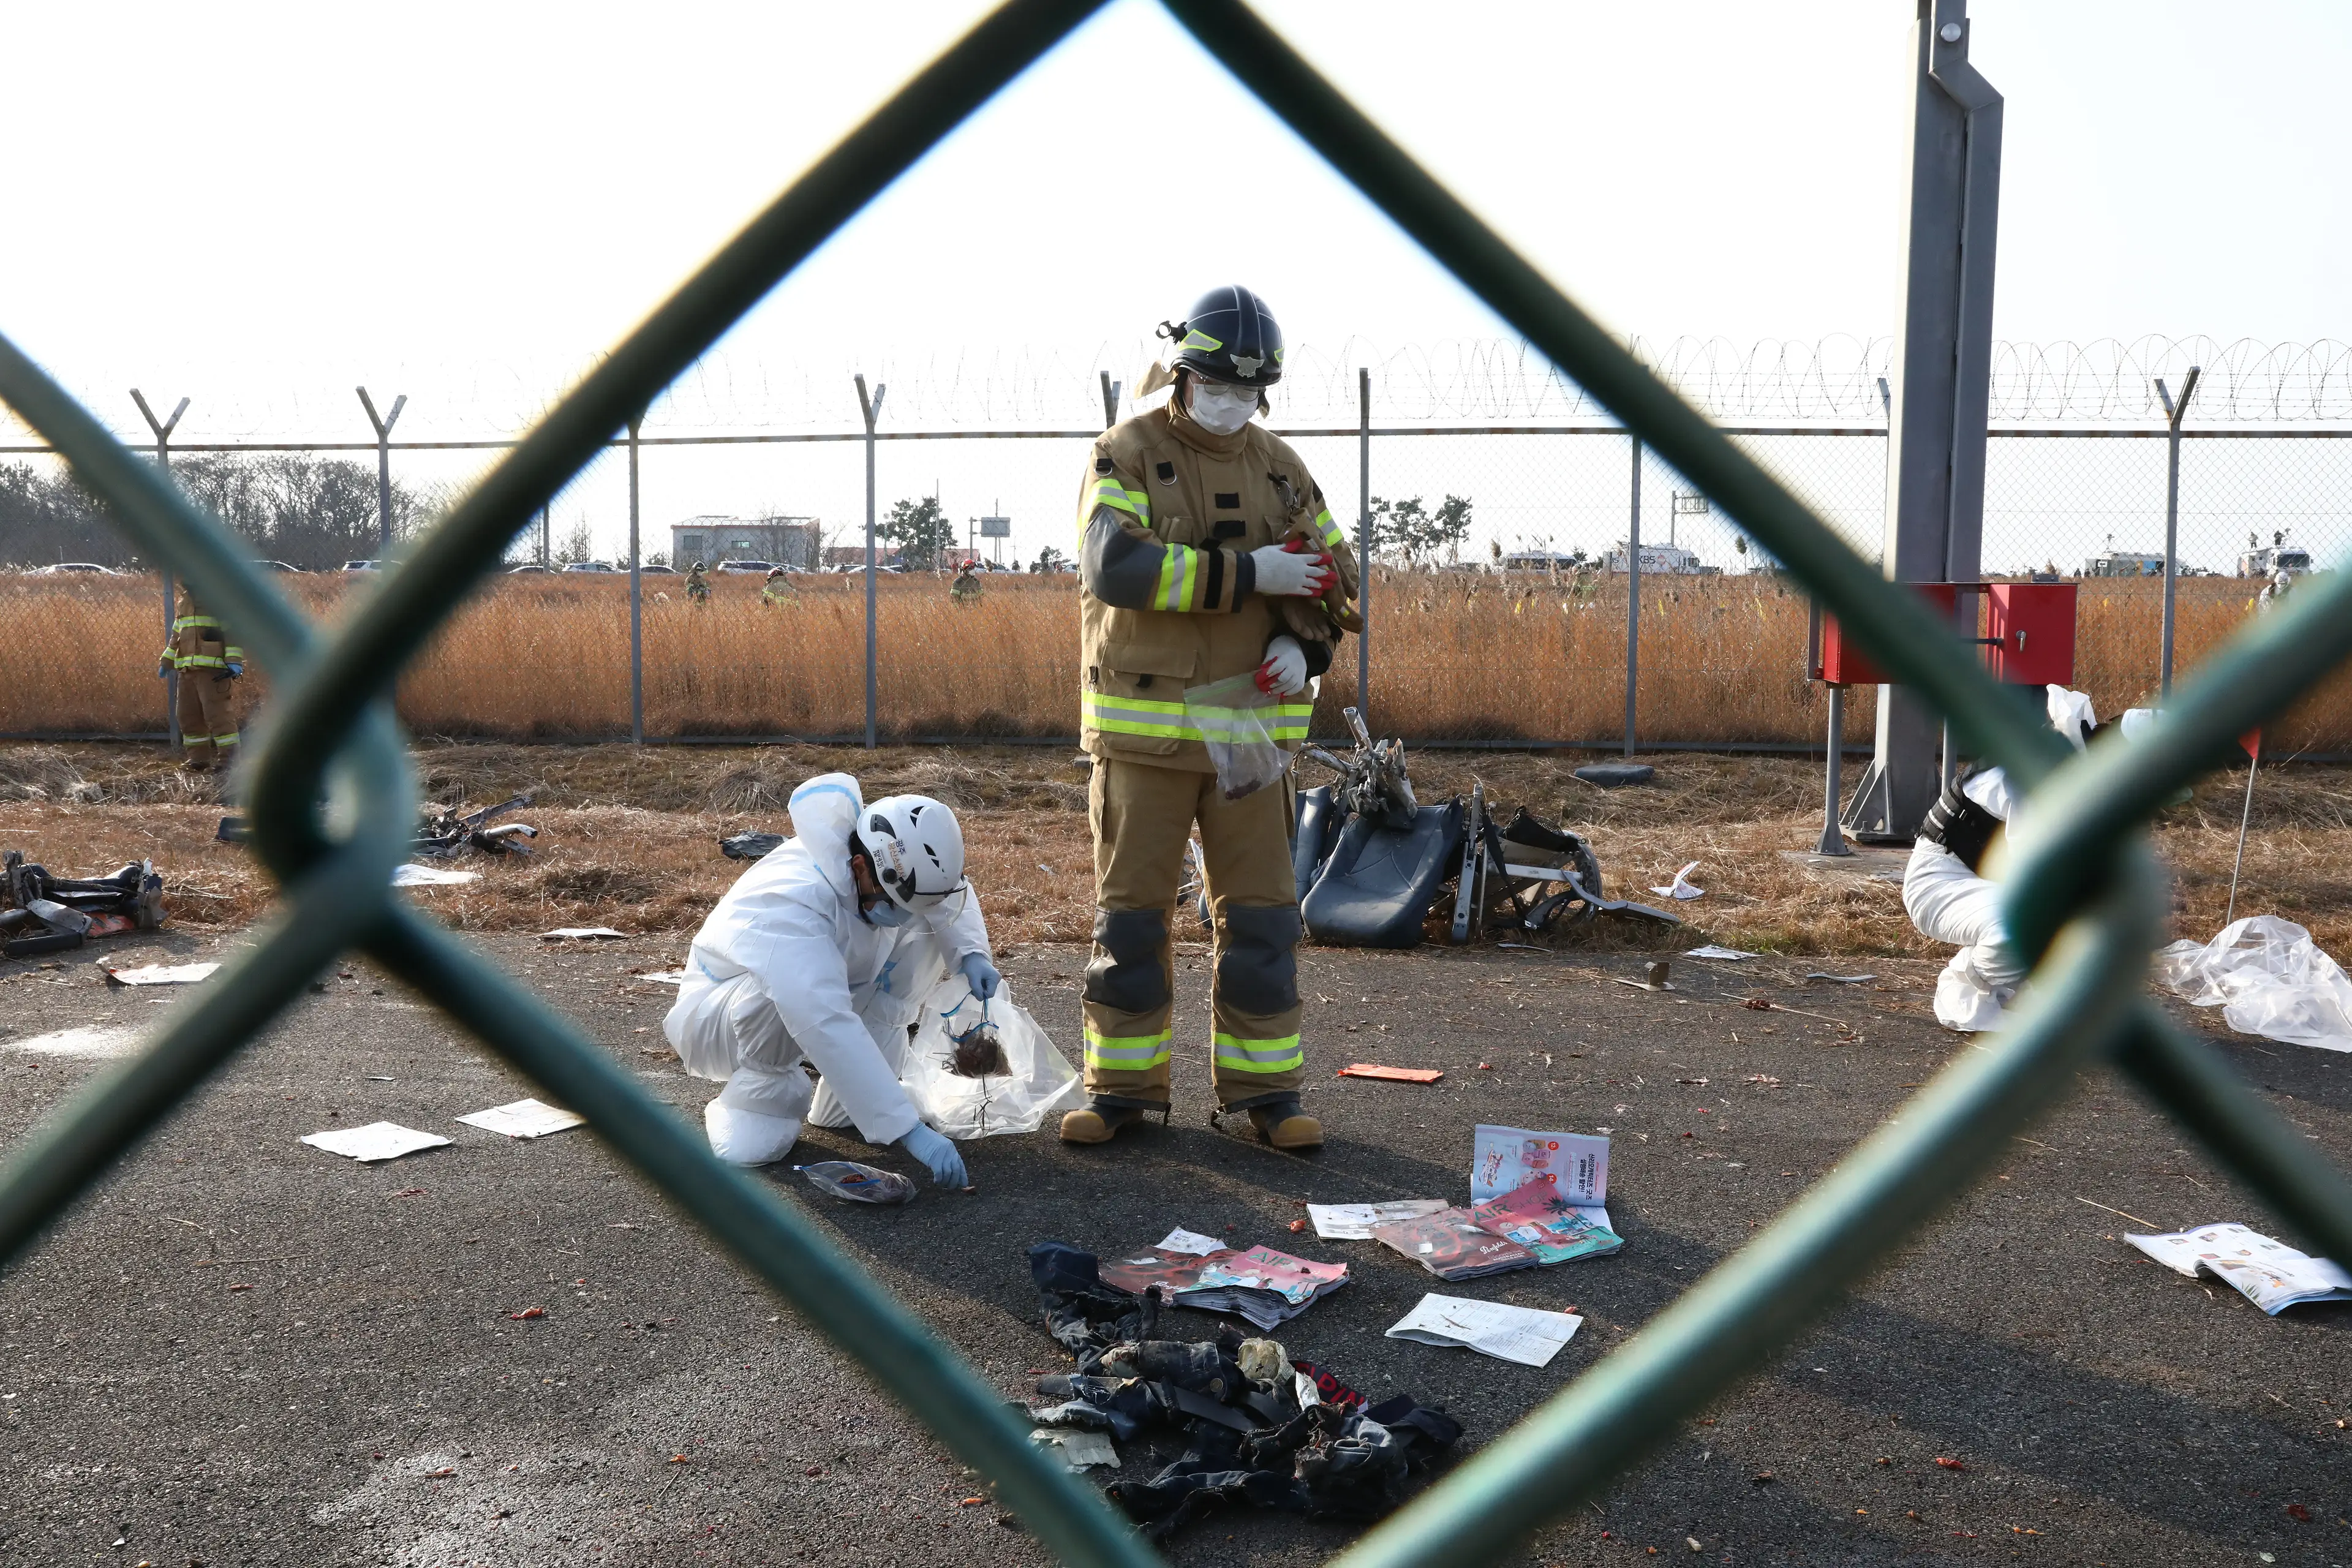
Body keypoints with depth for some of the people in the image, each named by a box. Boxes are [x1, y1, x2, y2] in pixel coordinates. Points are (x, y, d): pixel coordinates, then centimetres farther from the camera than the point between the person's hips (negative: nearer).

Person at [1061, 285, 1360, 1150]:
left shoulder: (1279, 468, 10)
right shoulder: (1126, 455, -4)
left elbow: (1334, 572, 15)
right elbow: (1114, 565, -21)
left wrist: (1301, 641, -7)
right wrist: (1249, 573, -23)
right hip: (1142, 726, -3)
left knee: (1260, 911, 5)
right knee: (1130, 909, 5)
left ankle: (1264, 1087, 16)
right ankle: (1122, 1087, 17)